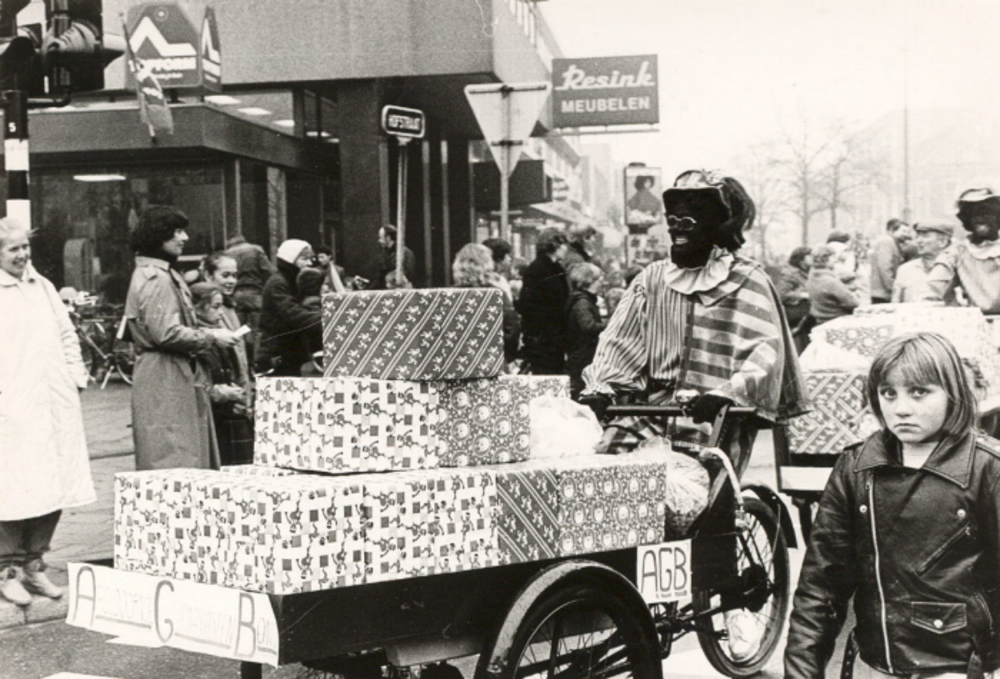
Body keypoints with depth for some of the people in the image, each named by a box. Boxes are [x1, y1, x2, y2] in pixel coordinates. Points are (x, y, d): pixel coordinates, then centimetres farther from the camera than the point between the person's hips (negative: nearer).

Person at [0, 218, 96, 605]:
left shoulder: (43, 286, 18)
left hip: (56, 403, 6)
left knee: (56, 487, 5)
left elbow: (67, 335, 21)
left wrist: (76, 377, 12)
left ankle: (34, 565, 17)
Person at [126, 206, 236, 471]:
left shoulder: (165, 274, 20)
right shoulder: (155, 279, -14)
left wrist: (207, 335, 12)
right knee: (173, 458, -10)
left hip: (178, 378, 11)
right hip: (165, 381, -11)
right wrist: (211, 338, -12)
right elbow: (166, 333, -22)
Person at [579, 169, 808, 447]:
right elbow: (618, 343, 11)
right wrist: (600, 389, -8)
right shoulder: (652, 278, 18)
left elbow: (766, 349, -10)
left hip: (718, 416, -4)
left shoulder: (747, 281, 3)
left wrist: (726, 393, -28)